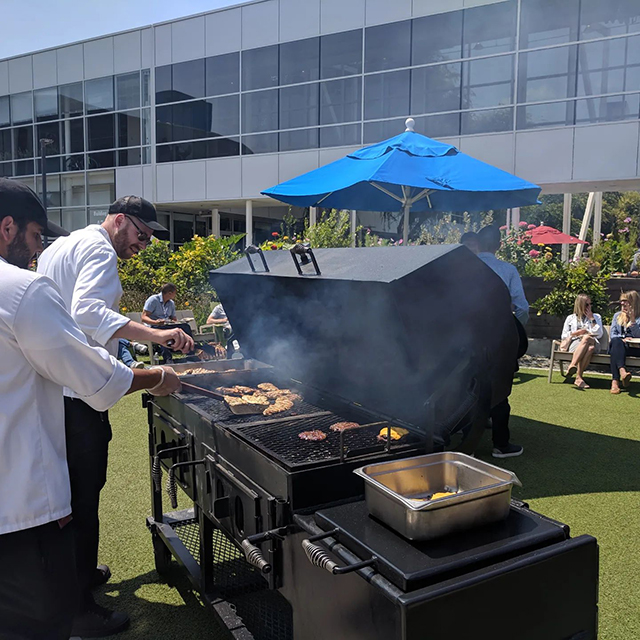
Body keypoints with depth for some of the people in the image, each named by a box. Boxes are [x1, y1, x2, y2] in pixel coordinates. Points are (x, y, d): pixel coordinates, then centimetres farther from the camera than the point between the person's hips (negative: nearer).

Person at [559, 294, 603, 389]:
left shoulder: (596, 317, 25)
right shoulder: (571, 318, 24)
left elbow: (599, 334, 9)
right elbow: (563, 336, 17)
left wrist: (591, 318, 7)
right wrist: (577, 333, 1)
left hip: (593, 344, 0)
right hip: (574, 343, 0)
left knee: (587, 338, -40)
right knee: (588, 348, -39)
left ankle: (572, 366, -48)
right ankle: (579, 378, -50)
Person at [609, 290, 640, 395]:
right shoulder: (617, 315, 23)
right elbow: (613, 334, 13)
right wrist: (622, 339, -8)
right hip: (618, 346, 3)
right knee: (616, 341, -34)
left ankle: (615, 381, -51)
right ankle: (622, 371, -57)